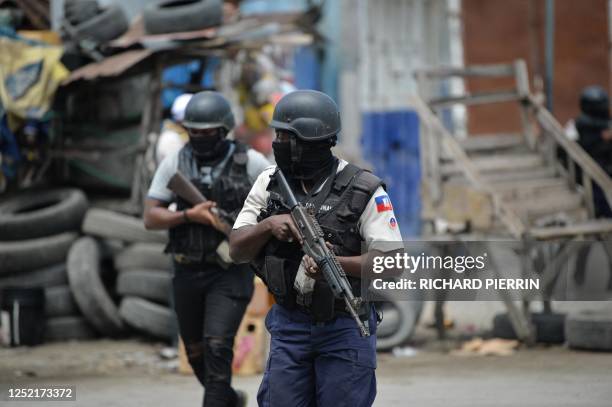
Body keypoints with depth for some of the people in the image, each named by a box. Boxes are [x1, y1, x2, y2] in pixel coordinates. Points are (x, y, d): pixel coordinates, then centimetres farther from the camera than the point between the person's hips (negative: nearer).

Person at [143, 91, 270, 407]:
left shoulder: (250, 162, -4)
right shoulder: (175, 163, 1)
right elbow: (150, 218, -1)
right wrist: (190, 215, -16)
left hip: (231, 272, -4)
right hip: (187, 273, 4)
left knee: (217, 346, -18)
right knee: (196, 353, 15)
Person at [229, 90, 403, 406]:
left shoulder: (363, 191, -11)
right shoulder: (270, 183, 2)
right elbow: (237, 249, 2)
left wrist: (337, 264, -30)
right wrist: (269, 225, -18)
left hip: (345, 330, -4)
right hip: (289, 326, 4)